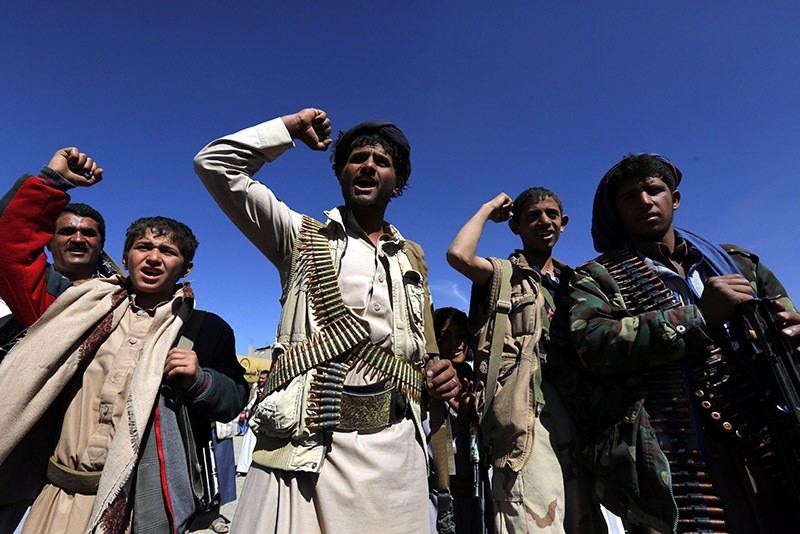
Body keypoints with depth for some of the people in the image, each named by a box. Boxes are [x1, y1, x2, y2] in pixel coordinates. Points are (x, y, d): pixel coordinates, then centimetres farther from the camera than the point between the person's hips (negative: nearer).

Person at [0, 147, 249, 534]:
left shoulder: (207, 328, 1)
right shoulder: (88, 310, 7)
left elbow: (235, 398, 4)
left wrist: (200, 381, -17)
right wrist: (54, 180, 4)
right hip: (64, 495, 2)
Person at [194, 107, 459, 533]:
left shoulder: (413, 260, 15)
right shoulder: (303, 237, 6)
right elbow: (214, 164, -1)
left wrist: (439, 378, -1)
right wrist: (292, 127, 6)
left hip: (396, 448, 3)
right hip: (305, 444, -2)